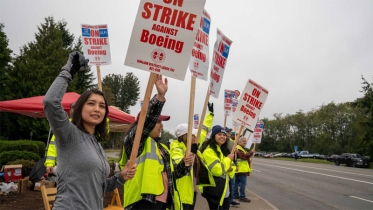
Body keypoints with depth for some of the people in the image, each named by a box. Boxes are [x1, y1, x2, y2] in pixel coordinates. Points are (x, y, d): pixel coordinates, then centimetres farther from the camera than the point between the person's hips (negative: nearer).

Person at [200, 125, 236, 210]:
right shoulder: (209, 150, -16)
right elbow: (217, 170, -26)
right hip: (214, 190, -9)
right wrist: (228, 159, -13)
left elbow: (229, 170, 19)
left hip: (224, 190, 9)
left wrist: (231, 169, -5)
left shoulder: (224, 150, 13)